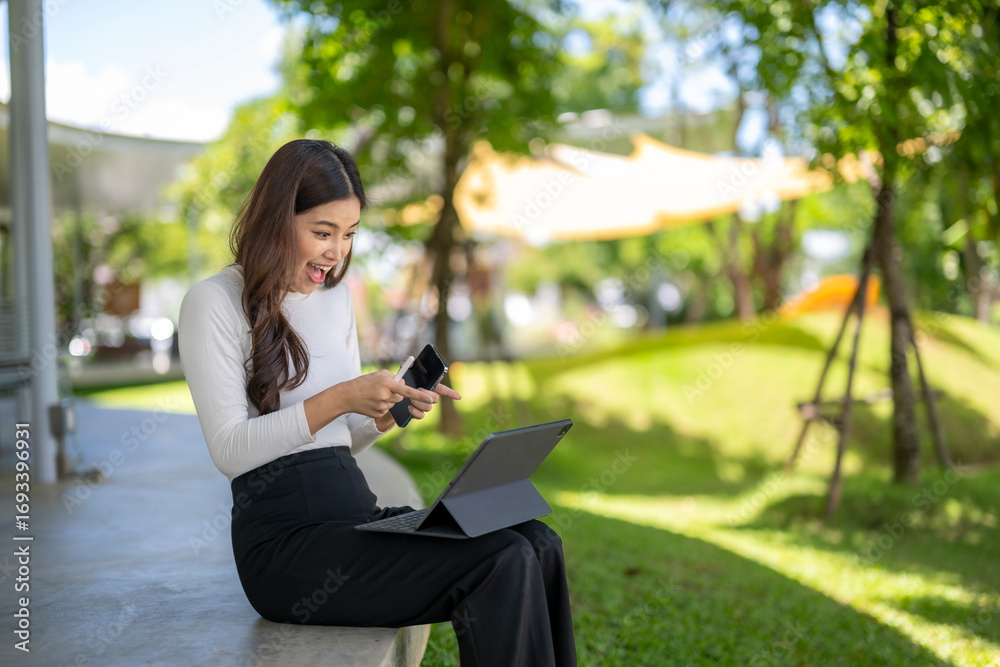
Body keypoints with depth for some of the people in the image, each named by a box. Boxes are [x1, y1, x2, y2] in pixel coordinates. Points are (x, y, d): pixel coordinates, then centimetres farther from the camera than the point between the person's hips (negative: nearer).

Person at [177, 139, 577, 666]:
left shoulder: (334, 295, 17)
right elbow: (229, 451, -13)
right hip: (285, 541, -7)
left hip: (358, 515, 7)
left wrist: (389, 411, -1)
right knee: (499, 562, -25)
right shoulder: (213, 304, -5)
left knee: (537, 544, -16)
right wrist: (338, 399, -22)